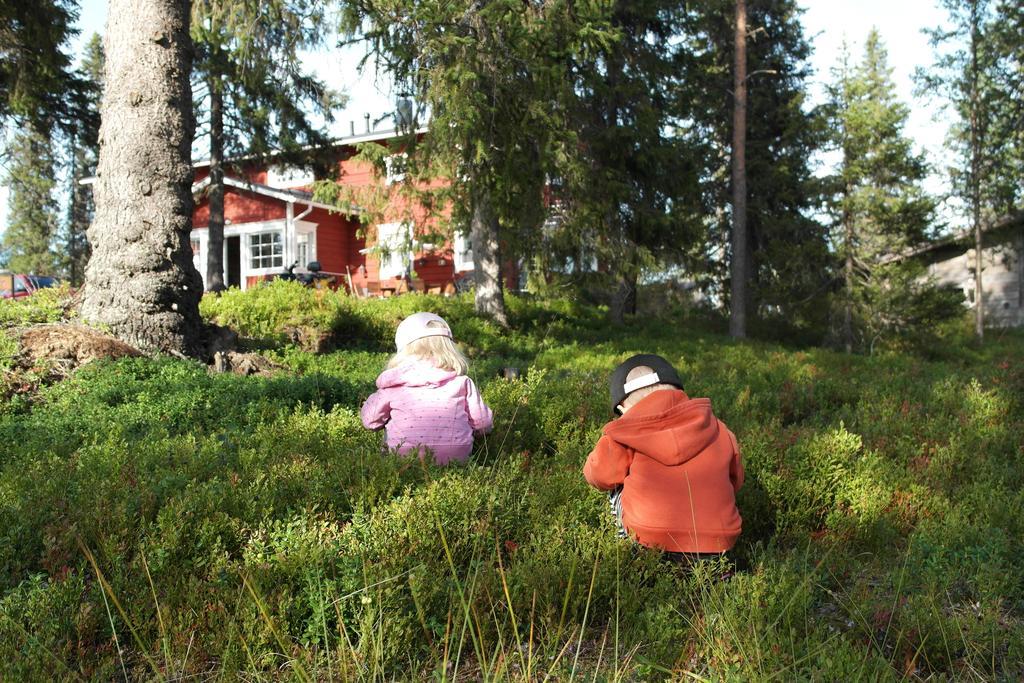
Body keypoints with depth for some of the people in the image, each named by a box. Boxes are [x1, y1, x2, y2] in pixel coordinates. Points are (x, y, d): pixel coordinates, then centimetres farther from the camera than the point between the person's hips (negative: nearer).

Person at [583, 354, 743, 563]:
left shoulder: (623, 434, -1)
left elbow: (599, 475, 9)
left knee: (617, 491, 24)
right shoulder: (717, 428, 10)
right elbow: (736, 481, 20)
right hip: (716, 549, 3)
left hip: (654, 545, -2)